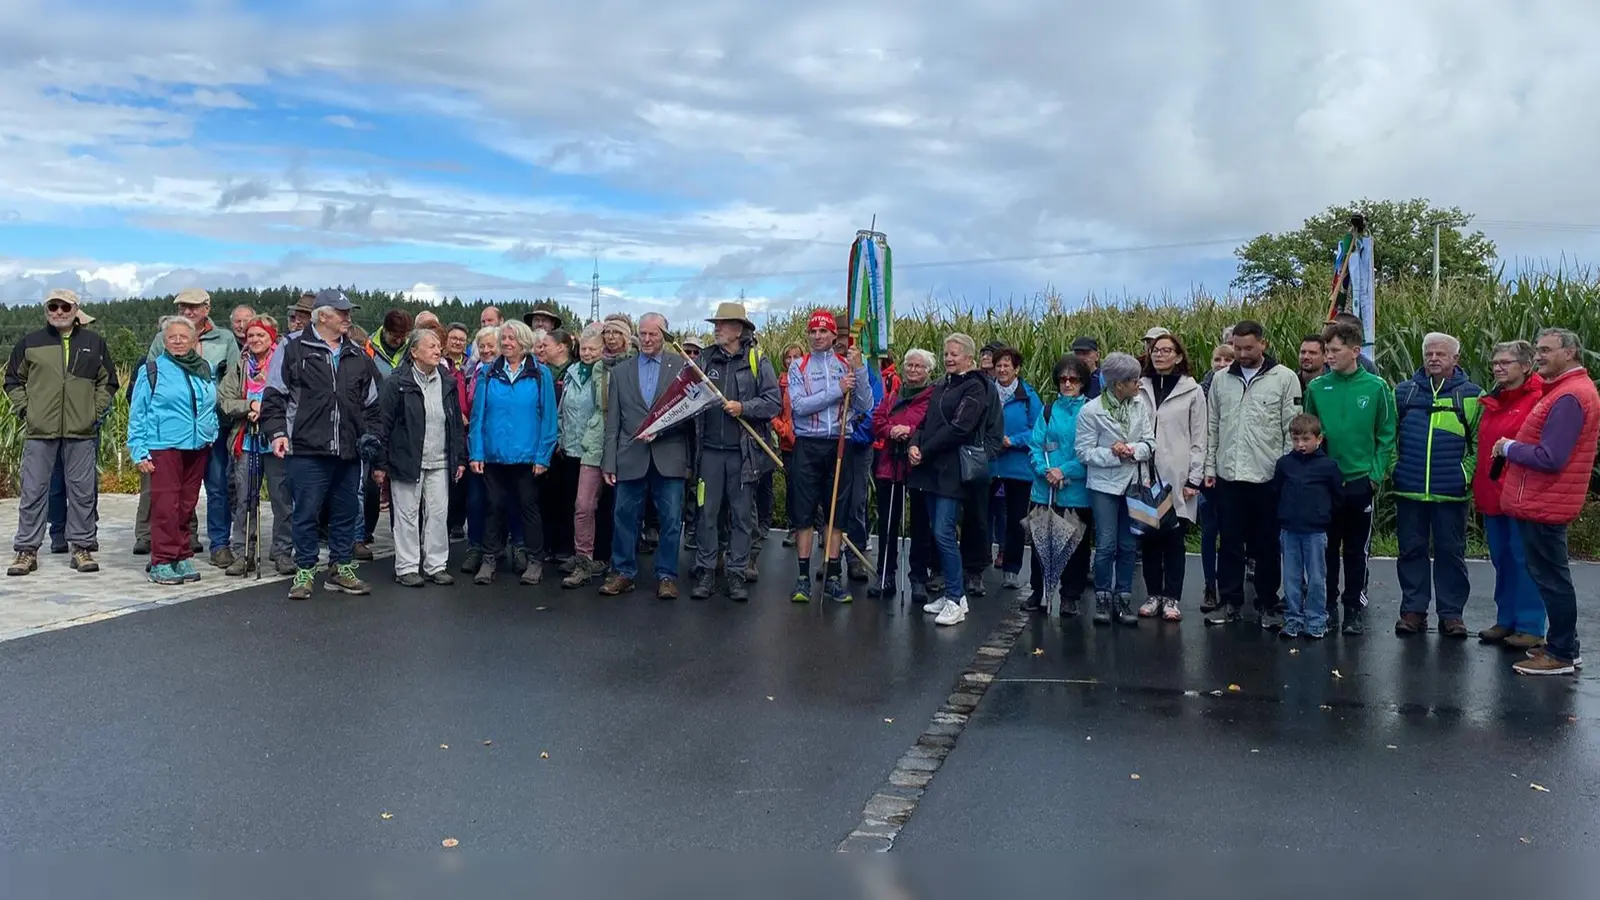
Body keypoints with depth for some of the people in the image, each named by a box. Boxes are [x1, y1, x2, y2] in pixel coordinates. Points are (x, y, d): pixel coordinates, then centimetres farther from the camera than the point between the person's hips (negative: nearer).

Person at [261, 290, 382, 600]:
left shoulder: (358, 356, 15)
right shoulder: (293, 351, 1)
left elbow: (372, 402, 21)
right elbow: (273, 396, 1)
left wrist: (370, 434, 13)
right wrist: (277, 432, -8)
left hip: (349, 452, 5)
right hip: (307, 450, -4)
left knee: (347, 513, 11)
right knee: (306, 513, 1)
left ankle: (342, 569, 22)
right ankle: (304, 572, 13)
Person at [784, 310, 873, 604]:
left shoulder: (848, 366, 6)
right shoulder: (799, 366, 3)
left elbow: (865, 407, -3)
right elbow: (799, 405, -12)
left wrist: (859, 370, -12)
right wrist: (837, 390, -14)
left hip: (838, 445, 2)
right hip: (807, 446, -1)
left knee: (836, 511, 6)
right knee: (803, 512, 1)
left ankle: (832, 576, 13)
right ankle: (803, 577, 7)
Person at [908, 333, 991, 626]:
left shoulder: (975, 388, -6)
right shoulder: (942, 386, 19)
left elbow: (959, 428, -15)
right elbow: (926, 421, 16)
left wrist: (925, 452, -13)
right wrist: (914, 445, -4)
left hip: (953, 470, -8)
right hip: (931, 469, 8)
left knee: (944, 532, -12)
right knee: (939, 532, 10)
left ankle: (956, 600, -6)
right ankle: (949, 593, 18)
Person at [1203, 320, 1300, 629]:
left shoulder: (1284, 378, -3)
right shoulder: (1221, 379, 7)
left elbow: (1292, 429, -4)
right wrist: (1209, 467, 7)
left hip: (1268, 476, -3)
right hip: (1228, 475, 3)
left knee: (1267, 544, 7)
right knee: (1230, 542, 9)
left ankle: (1267, 605, 18)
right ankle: (1230, 602, 17)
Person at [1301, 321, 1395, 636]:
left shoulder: (1376, 387, -4)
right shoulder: (1317, 388, 0)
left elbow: (1386, 436, -1)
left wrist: (1376, 474, -7)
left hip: (1360, 482, -1)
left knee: (1356, 551, 8)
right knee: (1326, 549, 9)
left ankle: (1355, 610, 19)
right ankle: (1326, 607, 20)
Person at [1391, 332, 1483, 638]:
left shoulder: (1471, 395, 2)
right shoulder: (1403, 392, 8)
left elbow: (1479, 442, 2)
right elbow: (1390, 436, 12)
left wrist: (1467, 475, -6)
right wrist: (1394, 468, 3)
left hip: (1451, 492, -2)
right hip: (1409, 490, 2)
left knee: (1451, 552, 6)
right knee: (1411, 550, 7)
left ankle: (1451, 614, 14)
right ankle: (1413, 610, 16)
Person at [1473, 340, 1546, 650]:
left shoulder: (1539, 399, -10)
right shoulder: (1493, 401, 15)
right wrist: (1478, 488, 14)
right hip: (1492, 495, 8)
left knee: (1524, 560, -1)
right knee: (1502, 560, 14)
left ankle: (1530, 627, 7)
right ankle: (1506, 621, 23)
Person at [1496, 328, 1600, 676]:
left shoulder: (1569, 397, -19)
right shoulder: (1569, 388, 15)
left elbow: (1550, 458, -24)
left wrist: (1509, 447, -10)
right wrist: (1516, 446, 7)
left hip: (1544, 505, -10)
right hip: (1542, 502, 10)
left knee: (1550, 578, -2)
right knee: (1550, 576, 17)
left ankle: (1562, 655, 6)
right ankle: (1562, 644, 27)